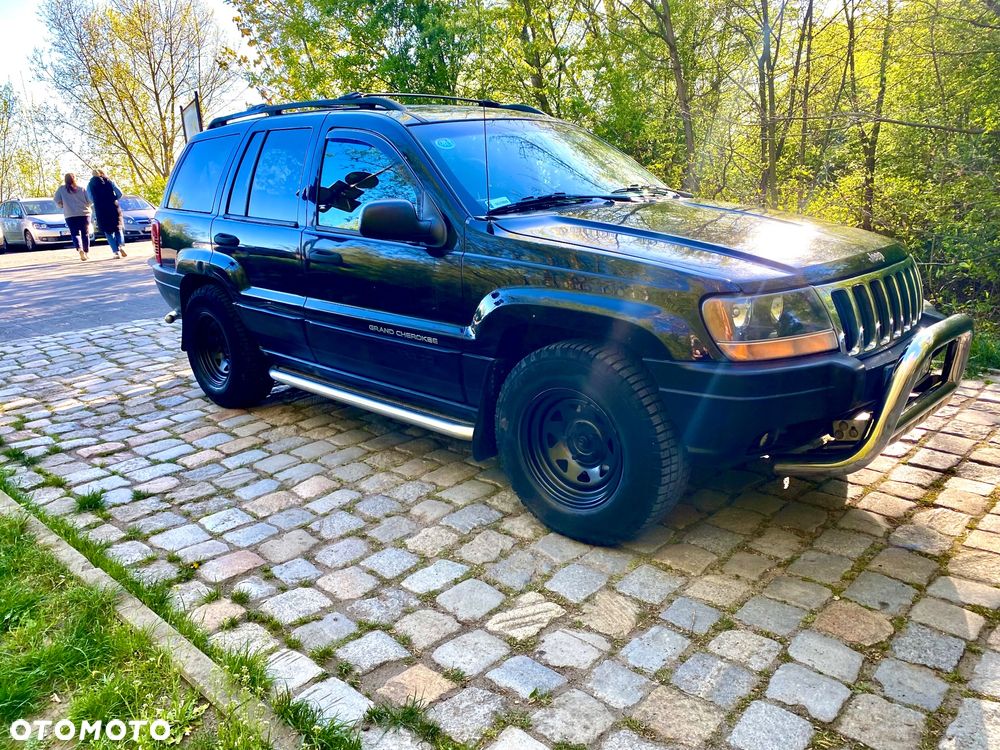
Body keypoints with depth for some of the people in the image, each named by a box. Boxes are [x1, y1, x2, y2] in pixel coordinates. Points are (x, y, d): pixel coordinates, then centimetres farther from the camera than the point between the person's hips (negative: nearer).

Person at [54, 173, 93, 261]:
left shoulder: (61, 189, 5)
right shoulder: (81, 189, 4)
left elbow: (57, 201, 1)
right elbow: (89, 201, 1)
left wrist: (63, 206, 20)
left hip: (70, 215, -1)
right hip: (84, 214, 1)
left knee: (75, 234, -1)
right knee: (85, 234, 10)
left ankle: (80, 249, -27)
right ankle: (86, 252, 11)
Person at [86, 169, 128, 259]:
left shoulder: (90, 185, 10)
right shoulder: (109, 181, 9)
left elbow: (90, 199, 4)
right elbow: (119, 193, 0)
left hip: (101, 210, 0)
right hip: (113, 208, 0)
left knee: (108, 231, 6)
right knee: (118, 228, 11)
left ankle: (116, 251, -5)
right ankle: (121, 246, -15)